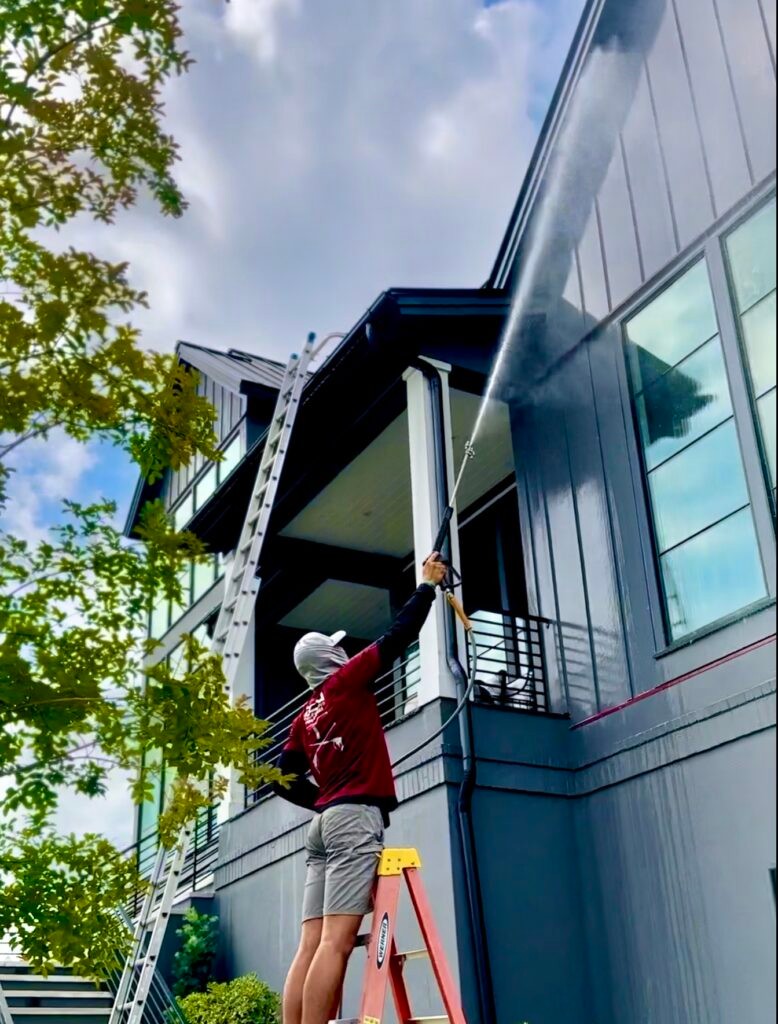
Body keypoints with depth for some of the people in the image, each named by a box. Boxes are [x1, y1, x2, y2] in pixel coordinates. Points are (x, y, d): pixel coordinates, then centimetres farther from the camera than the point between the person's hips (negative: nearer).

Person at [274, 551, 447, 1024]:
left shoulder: (304, 717, 20)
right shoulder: (346, 680, 1)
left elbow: (283, 779, 20)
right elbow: (399, 636, 4)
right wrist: (429, 584, 14)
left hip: (326, 823, 8)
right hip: (357, 818, -8)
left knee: (312, 945, 0)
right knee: (335, 943, -15)